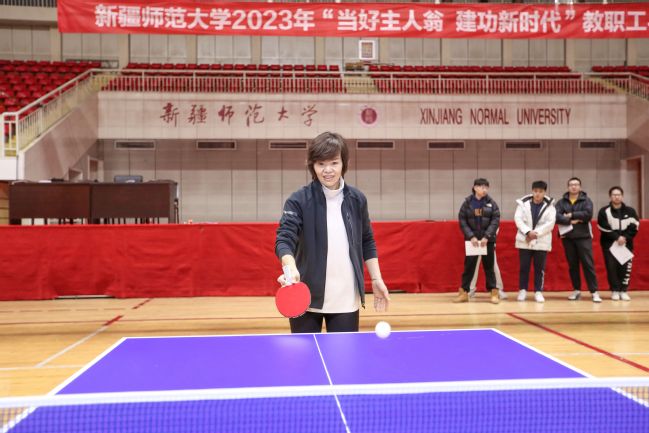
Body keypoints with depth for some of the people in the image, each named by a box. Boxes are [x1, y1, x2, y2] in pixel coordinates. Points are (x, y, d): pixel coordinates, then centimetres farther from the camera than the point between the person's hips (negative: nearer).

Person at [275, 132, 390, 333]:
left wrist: (376, 279, 9)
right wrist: (291, 268, -37)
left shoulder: (357, 199, 3)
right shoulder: (298, 201, -7)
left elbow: (367, 242, 14)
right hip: (307, 298, -2)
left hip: (346, 300, 2)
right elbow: (284, 238, -18)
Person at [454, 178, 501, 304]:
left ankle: (494, 293, 11)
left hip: (488, 240, 0)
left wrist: (486, 237, -14)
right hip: (472, 239, 0)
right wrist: (471, 237, -12)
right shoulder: (467, 202, 0)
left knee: (489, 266, 5)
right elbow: (462, 221, -2)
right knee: (469, 266, 3)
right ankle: (463, 293, 10)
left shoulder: (491, 203, 0)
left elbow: (496, 220, -4)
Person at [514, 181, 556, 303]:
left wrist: (536, 233, -17)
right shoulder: (523, 203, 1)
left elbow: (550, 224, -8)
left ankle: (538, 292, 12)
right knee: (524, 267, 5)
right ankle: (522, 290, 15)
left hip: (542, 242, 0)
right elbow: (518, 219, -7)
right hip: (524, 241, 0)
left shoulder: (549, 205, 0)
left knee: (539, 268, 4)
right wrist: (528, 232, -19)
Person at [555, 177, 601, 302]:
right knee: (572, 265, 8)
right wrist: (569, 221, -19)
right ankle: (576, 290, 17)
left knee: (588, 264, -4)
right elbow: (555, 216, -9)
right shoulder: (562, 202, 6)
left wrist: (571, 215, -13)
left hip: (583, 237, -2)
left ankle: (594, 291, -2)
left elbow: (588, 214, -16)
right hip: (568, 237, 2)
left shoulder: (586, 200, 2)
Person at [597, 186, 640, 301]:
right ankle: (615, 291, 2)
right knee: (612, 267, -7)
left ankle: (623, 290, 4)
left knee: (625, 267, -5)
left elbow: (634, 228, -2)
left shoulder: (630, 211, 4)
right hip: (609, 244, -2)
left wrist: (625, 238, -16)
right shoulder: (604, 211, -3)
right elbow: (604, 229, -11)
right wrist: (617, 237, -19)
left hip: (626, 244, 2)